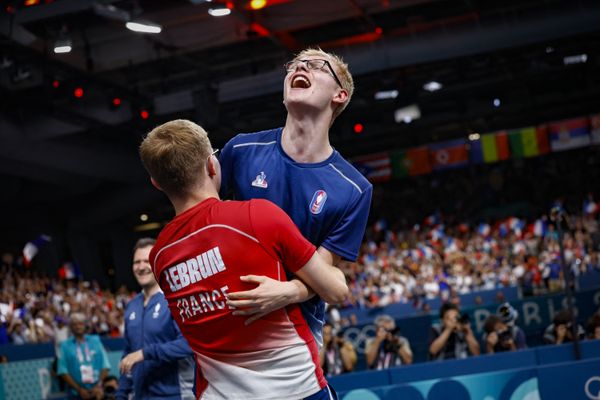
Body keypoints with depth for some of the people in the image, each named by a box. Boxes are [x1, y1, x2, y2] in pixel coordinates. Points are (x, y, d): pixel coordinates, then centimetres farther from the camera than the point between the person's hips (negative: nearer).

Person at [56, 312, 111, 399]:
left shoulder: (95, 341, 12)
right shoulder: (65, 345, 6)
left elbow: (105, 366, 7)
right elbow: (63, 372, -1)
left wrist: (99, 386, -6)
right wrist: (79, 389, -9)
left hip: (97, 392, 2)